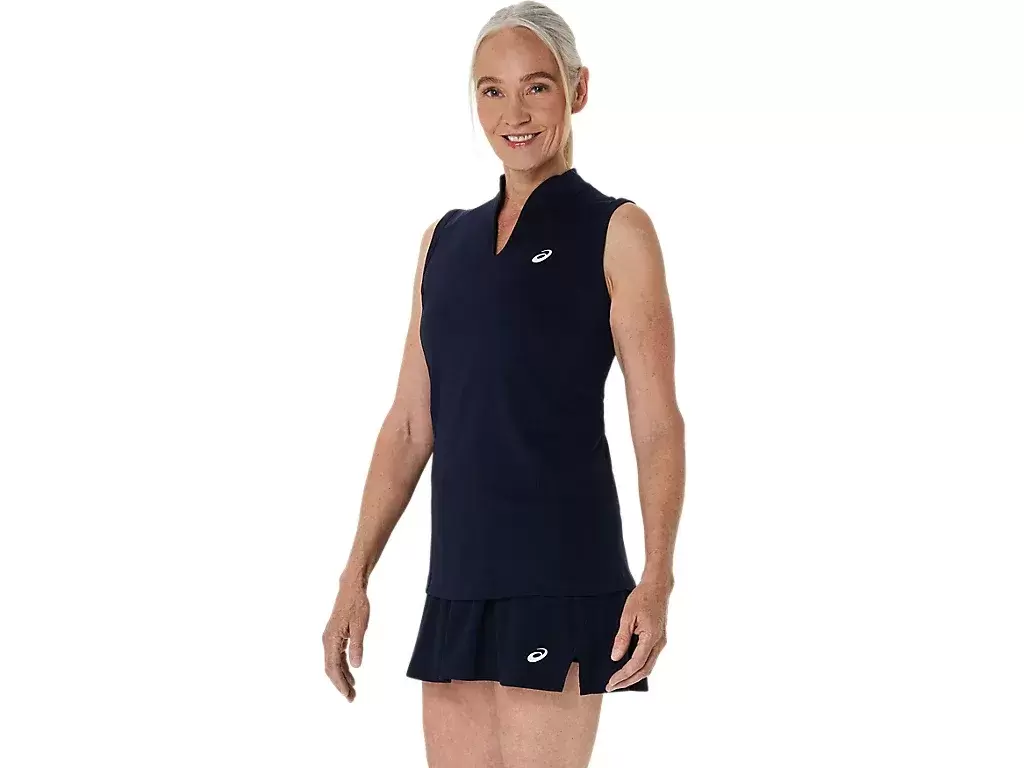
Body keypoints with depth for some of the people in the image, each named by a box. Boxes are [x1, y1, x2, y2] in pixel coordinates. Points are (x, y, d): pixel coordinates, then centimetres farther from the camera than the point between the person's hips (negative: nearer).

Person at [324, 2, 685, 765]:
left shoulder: (617, 232, 0)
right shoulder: (446, 242, 17)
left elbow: (659, 425, -6)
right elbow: (410, 425, 17)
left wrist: (658, 580, -19)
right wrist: (355, 578, 10)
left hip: (560, 574, -6)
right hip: (461, 580, 6)